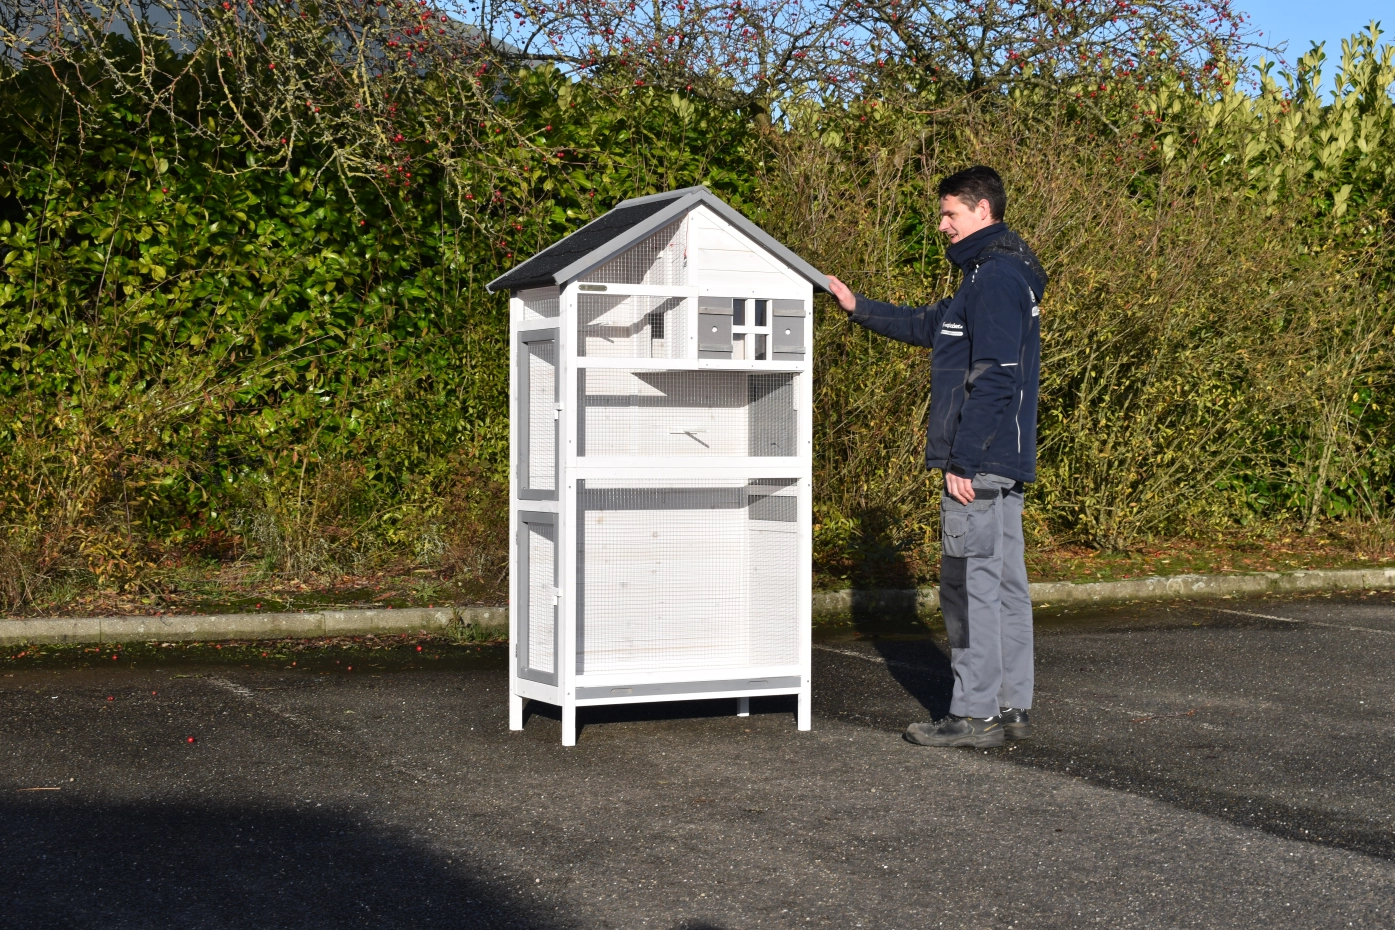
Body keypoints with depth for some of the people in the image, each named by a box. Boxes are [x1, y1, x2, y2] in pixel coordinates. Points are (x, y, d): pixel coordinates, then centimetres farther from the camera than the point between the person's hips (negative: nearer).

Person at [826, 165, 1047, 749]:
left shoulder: (995, 278, -14)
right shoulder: (997, 276, 19)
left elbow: (995, 377, -21)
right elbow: (930, 326, 31)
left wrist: (962, 460, -22)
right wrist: (859, 308, 29)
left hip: (980, 463, -10)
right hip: (1005, 462, 10)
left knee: (970, 584, -6)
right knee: (1005, 582, 11)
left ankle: (975, 716, -2)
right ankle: (1011, 708, 17)